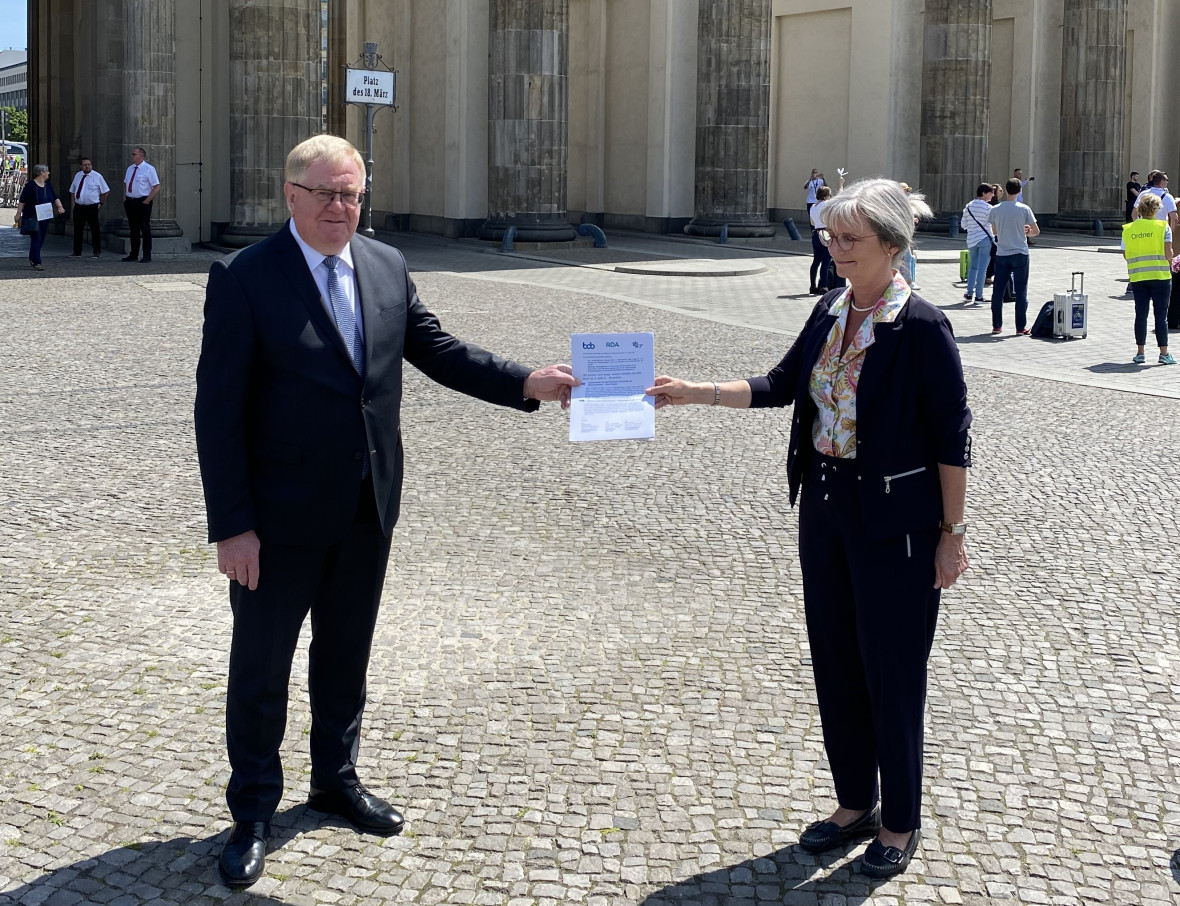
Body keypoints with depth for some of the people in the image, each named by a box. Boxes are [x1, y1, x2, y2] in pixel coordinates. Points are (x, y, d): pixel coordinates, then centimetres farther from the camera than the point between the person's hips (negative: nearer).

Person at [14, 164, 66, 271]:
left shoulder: (48, 185, 9)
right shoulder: (30, 185, -10)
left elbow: (55, 197, 12)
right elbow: (22, 201, -8)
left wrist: (60, 206, -7)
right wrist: (18, 214, -11)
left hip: (45, 217, 7)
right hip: (32, 217, -7)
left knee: (41, 239, 12)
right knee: (36, 239, -11)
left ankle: (32, 258, 31)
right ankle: (36, 263, -13)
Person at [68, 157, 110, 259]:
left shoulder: (97, 176, -3)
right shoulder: (77, 176, 11)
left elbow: (106, 191, 2)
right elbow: (72, 191, 21)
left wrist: (101, 203, -2)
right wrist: (74, 201, 12)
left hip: (92, 207, -4)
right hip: (78, 207, 4)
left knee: (95, 230, 0)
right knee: (78, 230, 8)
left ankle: (97, 252, 8)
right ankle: (77, 252, 16)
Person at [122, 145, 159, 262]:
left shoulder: (149, 169, -7)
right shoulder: (130, 169, 13)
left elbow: (157, 187, -9)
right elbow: (125, 184, 25)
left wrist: (146, 201, -14)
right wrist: (124, 198, 10)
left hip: (143, 203, -6)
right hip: (130, 202, 6)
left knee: (145, 229, -2)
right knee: (133, 229, 10)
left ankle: (147, 256, 3)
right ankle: (134, 255, 16)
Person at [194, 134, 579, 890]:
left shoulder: (387, 266, 3)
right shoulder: (244, 278, -14)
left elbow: (436, 349, 8)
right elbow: (219, 410, -15)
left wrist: (526, 383, -7)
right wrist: (231, 526, -17)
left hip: (368, 509, 5)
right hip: (283, 516, -5)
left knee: (346, 655, 20)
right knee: (262, 667, 8)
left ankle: (336, 779, 40)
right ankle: (253, 814, 25)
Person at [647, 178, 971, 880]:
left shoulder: (921, 327, -16)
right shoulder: (831, 312, 5)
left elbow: (953, 439, -13)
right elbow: (781, 386, 13)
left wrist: (953, 533, -11)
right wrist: (695, 392, 5)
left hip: (894, 522, -7)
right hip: (826, 508, 7)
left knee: (892, 672, 3)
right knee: (835, 662, 15)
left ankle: (900, 822, 21)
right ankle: (856, 803, 31)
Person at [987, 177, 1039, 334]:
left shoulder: (995, 209, -2)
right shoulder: (1024, 209, -9)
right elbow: (1036, 231, -4)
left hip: (1001, 255, 2)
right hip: (1020, 254, -2)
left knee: (998, 291, 9)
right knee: (1021, 292, 4)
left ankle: (997, 326, 12)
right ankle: (1021, 327, 5)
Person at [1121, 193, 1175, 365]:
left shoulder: (1128, 229, 2)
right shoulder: (1162, 227, -6)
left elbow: (1125, 255, 5)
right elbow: (1168, 253, -11)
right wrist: (1169, 262, 9)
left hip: (1137, 277, 3)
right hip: (1160, 275, -3)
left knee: (1141, 314, 8)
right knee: (1161, 315, 3)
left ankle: (1140, 353, 8)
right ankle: (1164, 353, 3)